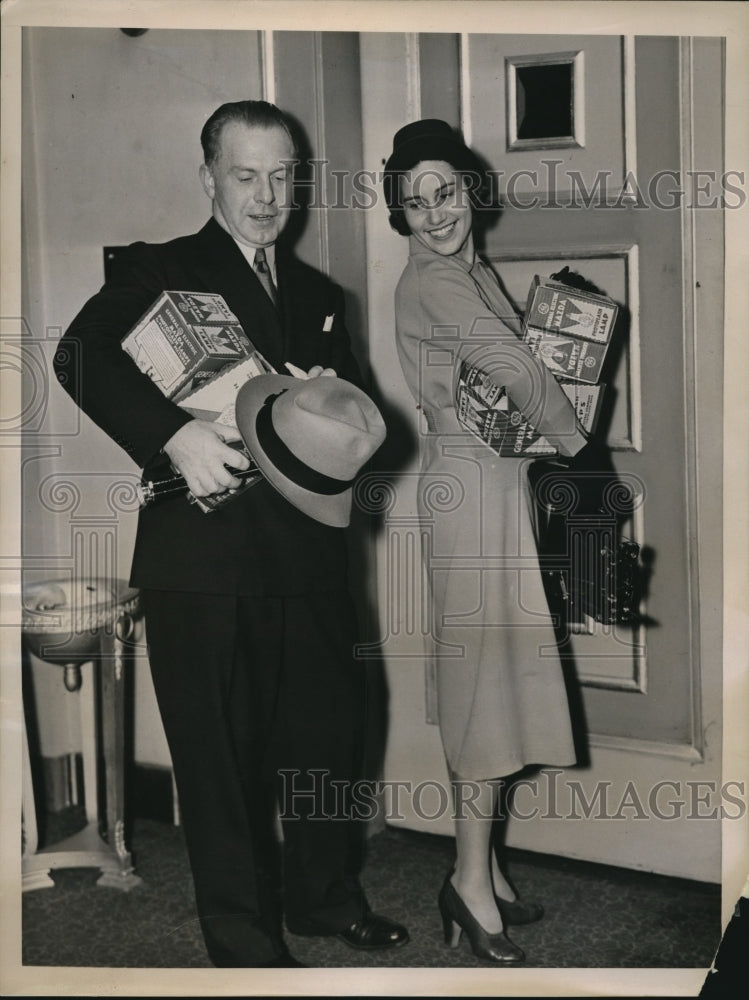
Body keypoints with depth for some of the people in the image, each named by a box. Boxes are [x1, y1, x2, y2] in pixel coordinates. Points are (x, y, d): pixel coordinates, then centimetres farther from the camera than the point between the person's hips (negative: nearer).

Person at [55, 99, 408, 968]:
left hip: (307, 560, 5)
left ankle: (324, 896, 35)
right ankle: (245, 941, 20)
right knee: (220, 750, 3)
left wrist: (339, 402, -8)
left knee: (327, 728, 13)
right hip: (203, 560, -5)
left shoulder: (318, 295, 19)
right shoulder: (160, 270, 0)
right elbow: (82, 357, -17)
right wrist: (174, 435, -30)